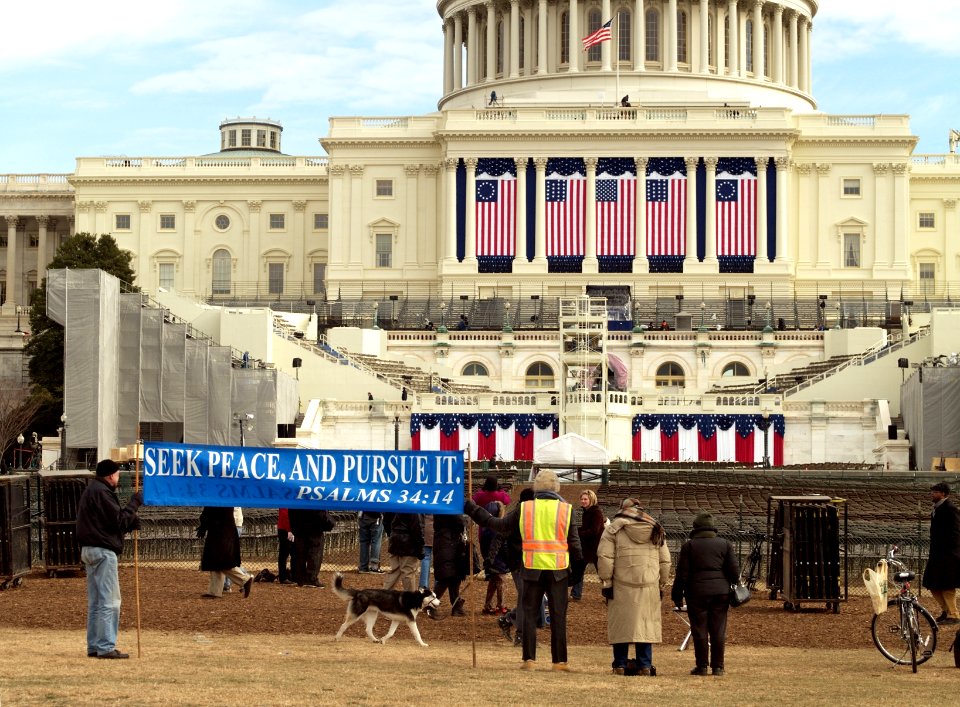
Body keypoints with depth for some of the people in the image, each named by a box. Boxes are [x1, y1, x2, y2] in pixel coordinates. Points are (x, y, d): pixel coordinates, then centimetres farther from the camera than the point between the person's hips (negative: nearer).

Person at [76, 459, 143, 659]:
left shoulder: (90, 491, 19)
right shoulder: (102, 492, -14)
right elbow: (119, 520, -15)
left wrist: (131, 522, 4)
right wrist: (134, 503, -5)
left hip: (89, 550, 10)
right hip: (103, 551, -10)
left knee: (95, 602, 13)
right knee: (109, 601, -8)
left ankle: (94, 646, 15)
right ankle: (106, 647, -9)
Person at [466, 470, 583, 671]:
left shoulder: (524, 508, 2)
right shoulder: (566, 509, 0)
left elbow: (501, 526, 11)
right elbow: (574, 542, 2)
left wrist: (473, 510, 21)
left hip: (532, 569, 1)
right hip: (558, 570, -1)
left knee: (529, 613, 8)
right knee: (558, 616, 5)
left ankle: (529, 659, 4)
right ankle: (559, 660, 5)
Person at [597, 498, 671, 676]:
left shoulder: (614, 529, 0)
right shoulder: (656, 530, 13)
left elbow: (604, 557, -7)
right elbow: (665, 561, 15)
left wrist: (606, 582, -2)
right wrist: (661, 585, 21)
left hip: (622, 587, -3)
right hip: (649, 587, 3)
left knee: (621, 625, 3)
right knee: (646, 624, 7)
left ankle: (620, 665, 3)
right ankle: (645, 666, 4)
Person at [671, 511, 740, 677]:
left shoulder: (689, 546, 0)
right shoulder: (725, 544, 7)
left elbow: (682, 573, -2)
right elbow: (734, 570, 5)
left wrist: (677, 596, 4)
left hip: (697, 592, -2)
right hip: (720, 592, 2)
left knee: (700, 630, 2)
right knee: (718, 630, 5)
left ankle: (702, 666, 2)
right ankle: (718, 667, 6)